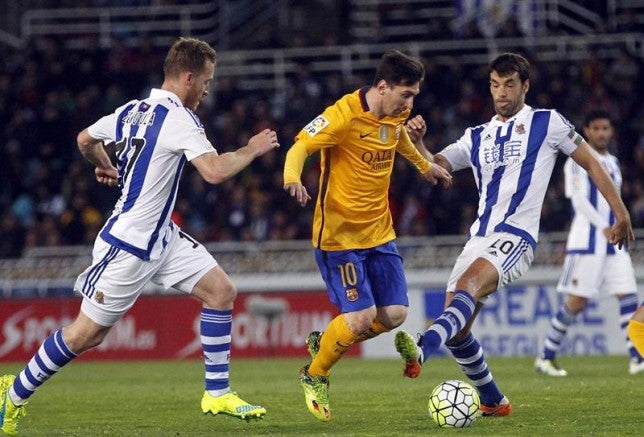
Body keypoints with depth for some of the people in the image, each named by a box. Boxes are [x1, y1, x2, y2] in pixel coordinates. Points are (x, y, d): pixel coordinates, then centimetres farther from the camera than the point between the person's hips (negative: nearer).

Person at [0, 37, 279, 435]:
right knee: (86, 334, 0)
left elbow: (86, 139, 20)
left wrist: (106, 167, 39)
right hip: (129, 245, -10)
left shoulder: (133, 111, 6)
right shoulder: (179, 119, -20)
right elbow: (215, 171, -29)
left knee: (222, 291, 2)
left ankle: (217, 394, 5)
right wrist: (252, 150, -13)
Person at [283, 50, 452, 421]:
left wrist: (425, 165, 40)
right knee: (362, 316, -14)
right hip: (339, 233, -7)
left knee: (394, 314, -2)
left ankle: (323, 342, 22)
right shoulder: (344, 115, -19)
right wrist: (293, 178, -42)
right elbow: (300, 147, -22)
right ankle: (314, 376, 12)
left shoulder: (396, 115, 3)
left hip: (380, 231, 7)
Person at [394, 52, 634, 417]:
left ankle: (421, 351, -57)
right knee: (457, 332, 0)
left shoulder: (547, 123, 7)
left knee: (468, 285, -34)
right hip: (479, 237, 6)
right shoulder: (477, 137, 20)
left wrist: (621, 213, 8)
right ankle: (494, 402, 19)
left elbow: (591, 164, 11)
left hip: (516, 236, -6)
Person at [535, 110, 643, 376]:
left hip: (613, 241, 7)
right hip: (587, 240, -7)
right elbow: (579, 199, -15)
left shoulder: (612, 163, 19)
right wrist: (604, 228, -24)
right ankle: (546, 357, 4)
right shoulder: (578, 161, -5)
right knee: (577, 302, -7)